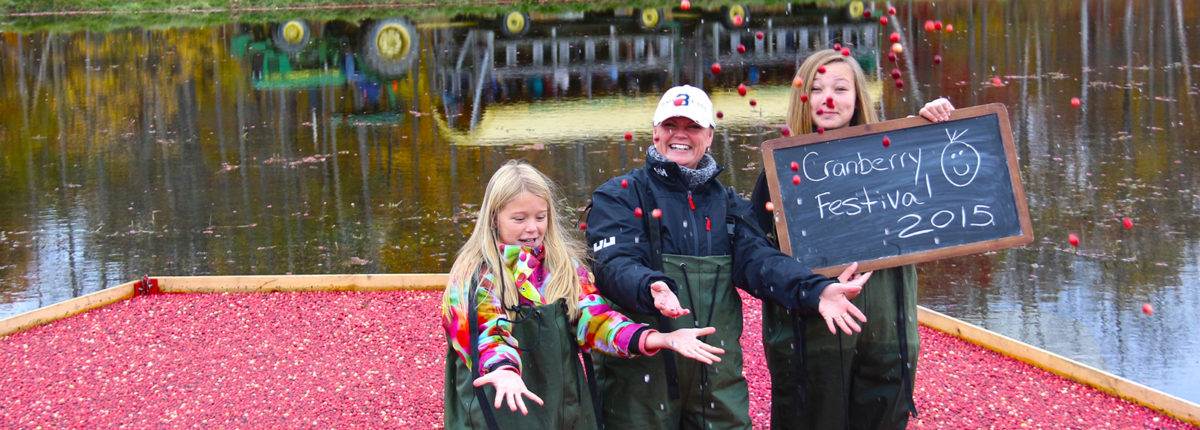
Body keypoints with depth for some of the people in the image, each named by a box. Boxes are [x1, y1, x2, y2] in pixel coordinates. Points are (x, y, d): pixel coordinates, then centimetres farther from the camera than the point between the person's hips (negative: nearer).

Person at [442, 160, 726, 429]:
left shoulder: (566, 267, 6)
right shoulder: (474, 276, -7)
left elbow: (594, 319, -5)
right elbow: (484, 335, -19)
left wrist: (663, 339, -20)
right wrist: (504, 371, -42)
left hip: (564, 402, 4)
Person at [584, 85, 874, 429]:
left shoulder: (728, 203, 15)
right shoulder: (619, 197, 1)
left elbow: (757, 258, -1)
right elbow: (615, 264, -14)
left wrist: (815, 290, -21)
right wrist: (653, 288, -37)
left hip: (718, 373, 4)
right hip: (641, 372, -4)